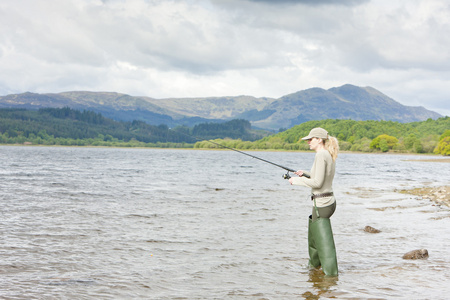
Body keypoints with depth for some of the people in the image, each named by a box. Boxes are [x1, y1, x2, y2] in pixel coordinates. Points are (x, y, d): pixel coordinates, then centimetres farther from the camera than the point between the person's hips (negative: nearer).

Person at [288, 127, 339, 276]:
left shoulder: (321, 155, -17)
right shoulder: (330, 155, 11)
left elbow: (317, 182, -21)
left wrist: (297, 181, -9)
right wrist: (305, 173, 15)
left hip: (321, 204, -10)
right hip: (329, 201, 10)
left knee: (325, 243, -6)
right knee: (313, 235, 26)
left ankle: (331, 274, -4)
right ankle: (314, 264, 43)